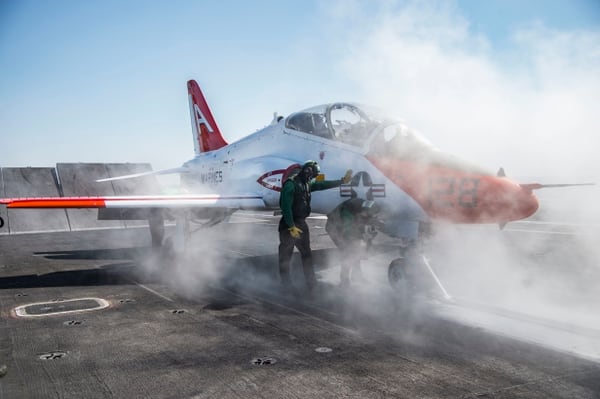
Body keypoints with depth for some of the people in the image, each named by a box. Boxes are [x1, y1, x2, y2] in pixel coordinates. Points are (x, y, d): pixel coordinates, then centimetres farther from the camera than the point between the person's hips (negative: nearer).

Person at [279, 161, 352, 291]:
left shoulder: (307, 184, 8)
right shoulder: (290, 184, -19)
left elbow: (323, 184, 14)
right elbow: (286, 207, -23)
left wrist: (342, 181, 13)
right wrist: (291, 227, -22)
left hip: (301, 223, 9)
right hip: (289, 225, -9)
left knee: (307, 254, 12)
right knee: (285, 256, 1)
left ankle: (311, 283, 21)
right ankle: (286, 285, 10)